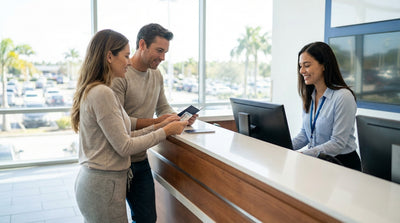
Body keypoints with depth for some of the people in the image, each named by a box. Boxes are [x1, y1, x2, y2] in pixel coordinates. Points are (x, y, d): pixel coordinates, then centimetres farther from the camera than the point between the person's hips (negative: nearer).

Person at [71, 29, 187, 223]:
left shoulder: (91, 91, 10)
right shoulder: (102, 93, -20)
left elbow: (120, 136, 8)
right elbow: (124, 147, -19)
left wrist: (157, 126, 5)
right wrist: (166, 132, -11)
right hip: (103, 185, -10)